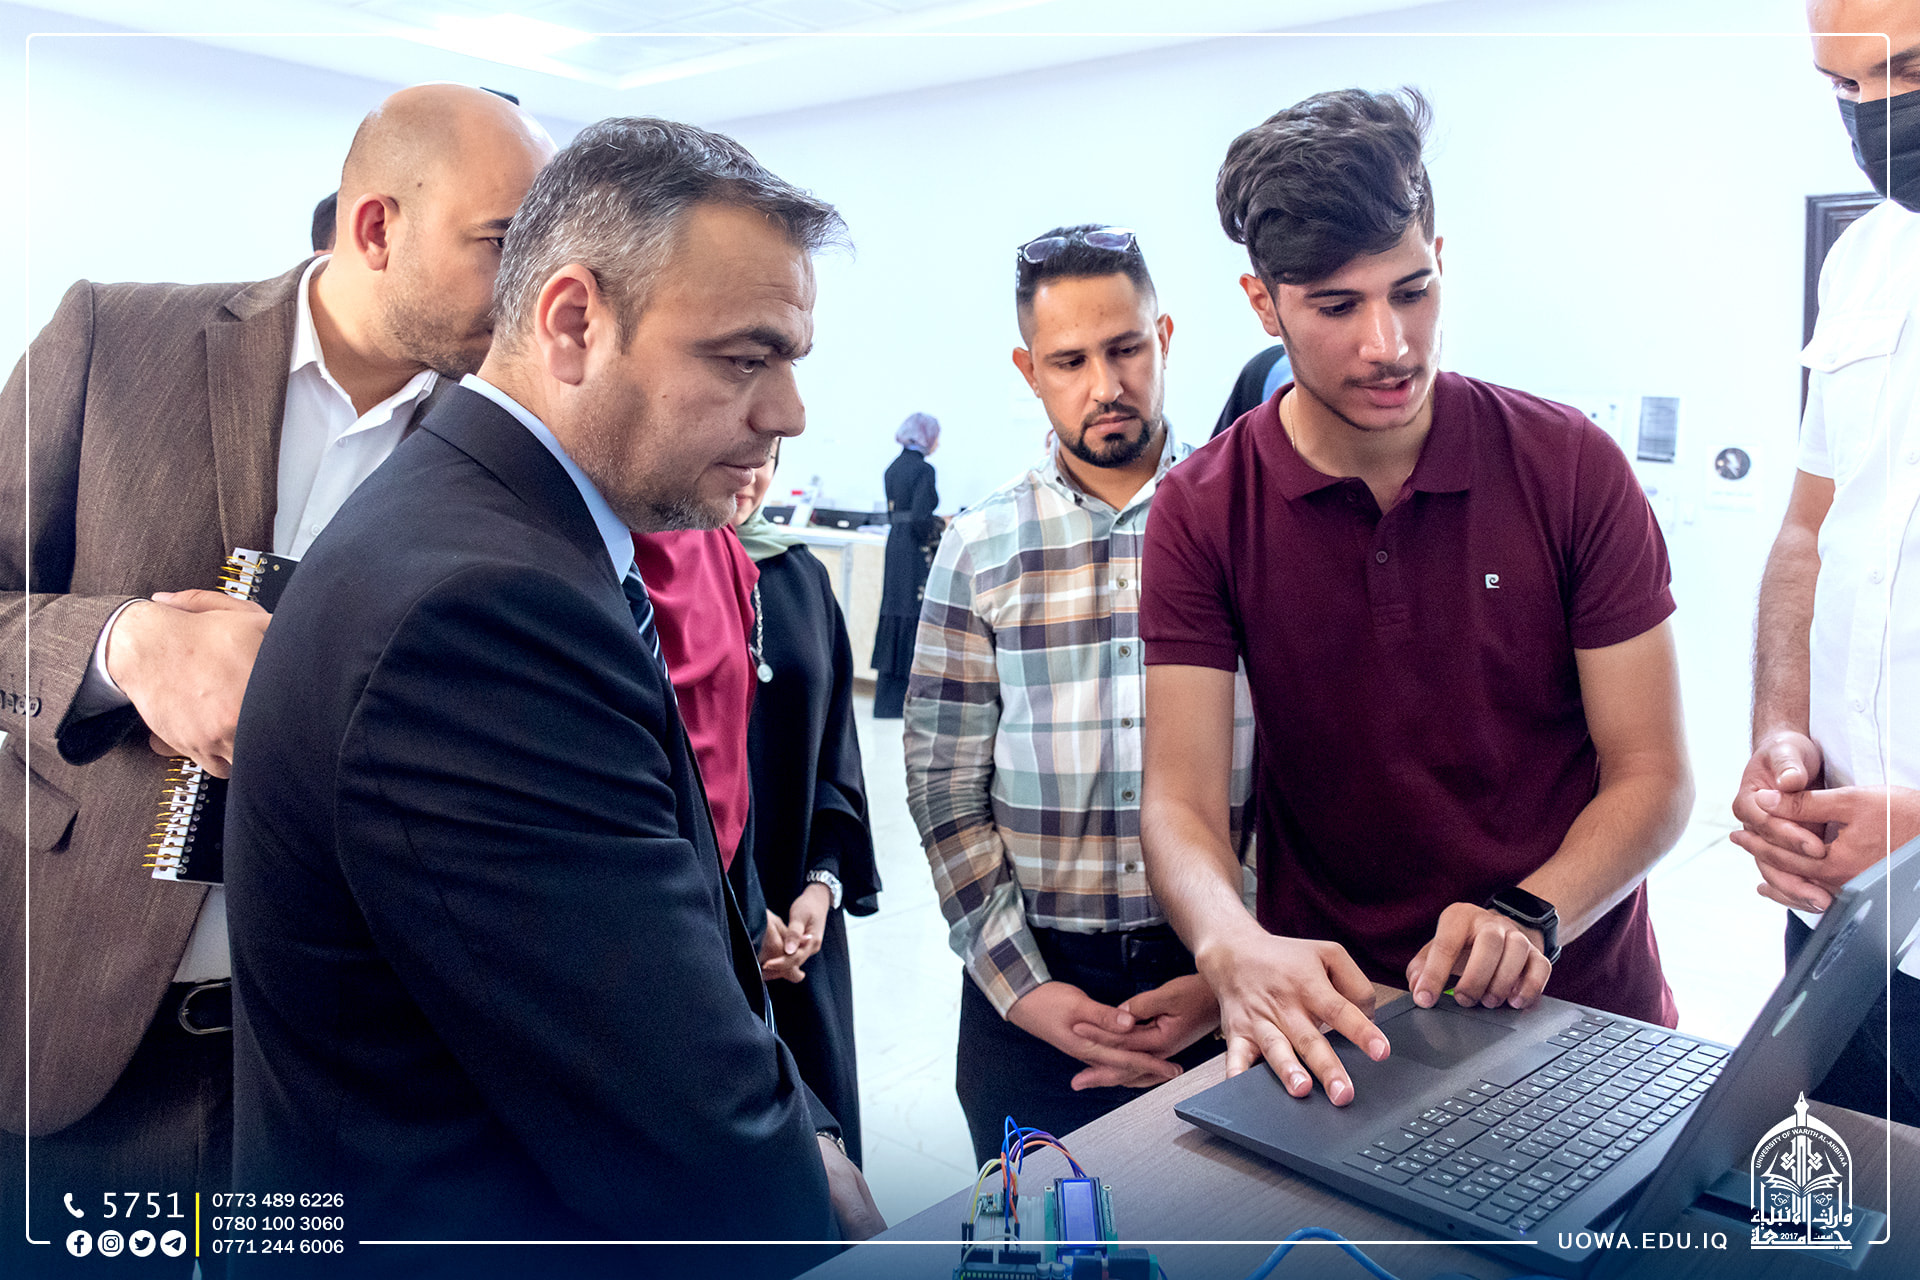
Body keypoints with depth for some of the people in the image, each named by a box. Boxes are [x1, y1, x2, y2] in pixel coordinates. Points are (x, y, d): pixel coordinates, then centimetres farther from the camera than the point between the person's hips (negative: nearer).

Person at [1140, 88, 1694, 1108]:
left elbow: (1651, 776, -3)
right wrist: (1235, 949, -31)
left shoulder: (1572, 468, -4)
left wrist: (1529, 916, -21)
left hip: (1583, 1009, 0)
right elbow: (1181, 801, -11)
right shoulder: (1200, 515, -5)